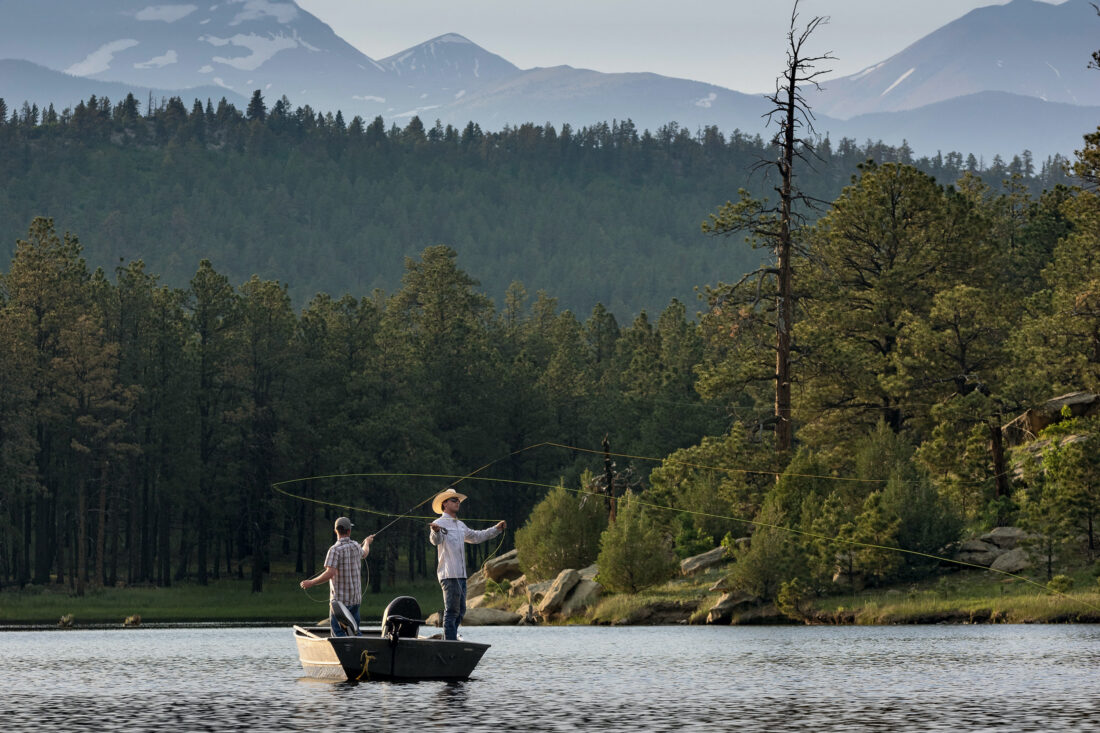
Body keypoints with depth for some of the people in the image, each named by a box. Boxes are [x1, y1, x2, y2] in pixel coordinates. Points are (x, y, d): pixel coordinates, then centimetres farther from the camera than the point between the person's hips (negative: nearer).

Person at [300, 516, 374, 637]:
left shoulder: (335, 550, -16)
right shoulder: (355, 546, 4)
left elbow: (330, 573, -25)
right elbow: (364, 553, 30)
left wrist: (311, 583, -17)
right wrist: (367, 542, 53)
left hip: (339, 599, -6)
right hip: (355, 598, 6)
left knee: (337, 631, -5)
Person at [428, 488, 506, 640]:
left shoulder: (460, 525, 21)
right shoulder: (439, 523, -5)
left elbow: (476, 536, 36)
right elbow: (435, 540, -25)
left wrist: (496, 529, 34)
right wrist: (435, 532, -48)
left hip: (461, 575, 9)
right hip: (449, 575, -9)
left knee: (460, 611, 10)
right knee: (452, 610, -11)